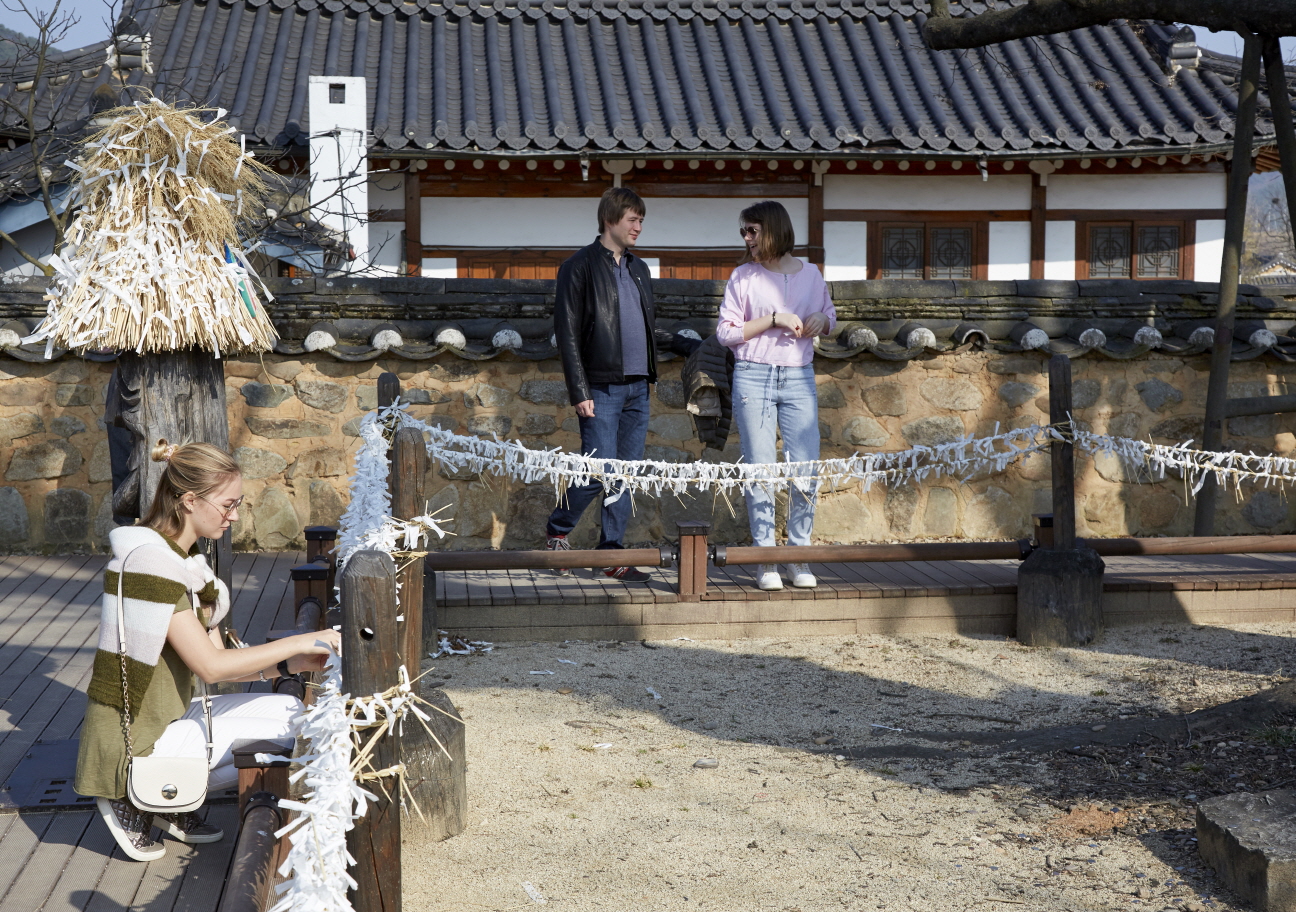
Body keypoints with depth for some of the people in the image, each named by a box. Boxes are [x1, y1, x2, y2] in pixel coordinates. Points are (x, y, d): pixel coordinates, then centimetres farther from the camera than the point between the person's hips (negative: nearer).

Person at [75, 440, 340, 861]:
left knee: (288, 708, 4)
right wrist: (302, 642, -19)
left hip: (167, 718, 9)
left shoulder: (185, 559, 9)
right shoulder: (150, 562, -22)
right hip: (133, 743, -9)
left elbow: (217, 659, 7)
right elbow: (210, 666, -23)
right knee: (287, 729, -7)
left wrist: (289, 664, -6)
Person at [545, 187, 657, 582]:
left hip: (637, 387, 7)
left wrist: (650, 376, 15)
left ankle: (613, 552, 11)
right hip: (602, 388, -6)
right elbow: (568, 333, -7)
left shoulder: (638, 269, 18)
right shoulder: (579, 267, -3)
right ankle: (557, 530, 12)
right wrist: (579, 392, -13)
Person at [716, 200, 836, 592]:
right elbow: (726, 332, -2)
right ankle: (766, 562, 7)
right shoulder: (743, 276, 3)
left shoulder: (810, 274, 10)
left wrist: (821, 320, -2)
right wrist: (774, 319, -11)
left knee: (806, 471, -3)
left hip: (799, 379, 2)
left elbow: (830, 317, 22)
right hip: (754, 379, -2)